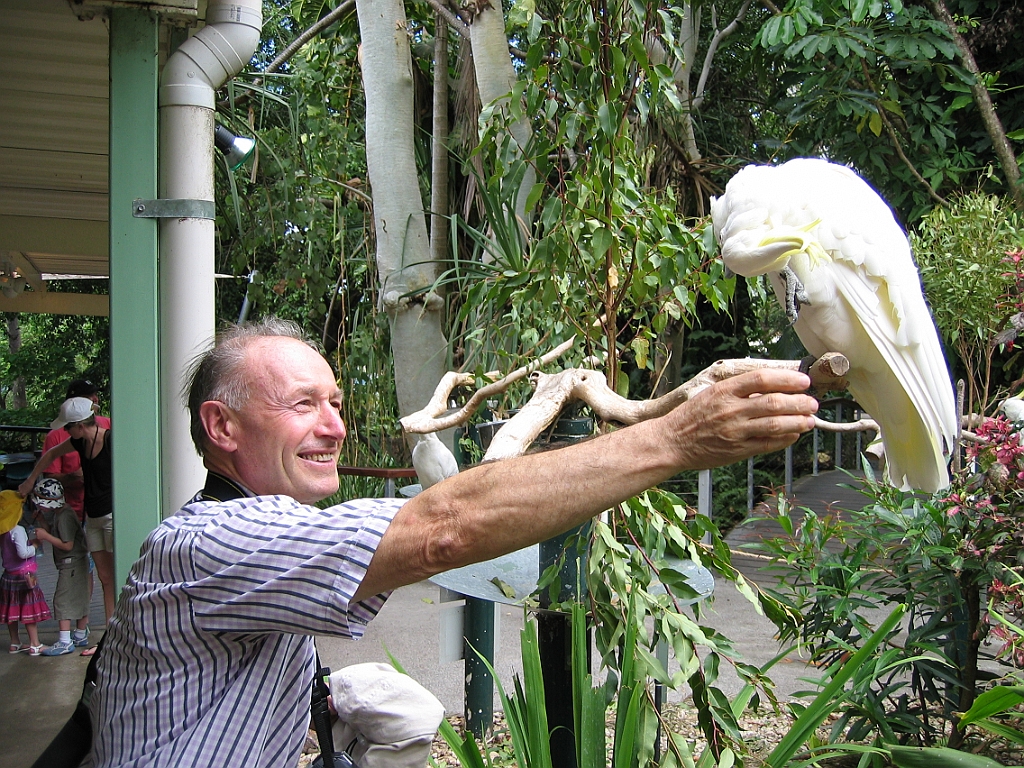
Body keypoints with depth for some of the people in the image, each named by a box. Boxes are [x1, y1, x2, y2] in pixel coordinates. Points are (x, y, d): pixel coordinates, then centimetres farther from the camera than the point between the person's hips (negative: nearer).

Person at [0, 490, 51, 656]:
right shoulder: (17, 530, -18)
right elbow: (23, 552, -27)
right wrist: (34, 546, -9)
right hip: (24, 574, -8)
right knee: (30, 611, -1)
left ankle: (15, 643, 25)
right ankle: (35, 645, 3)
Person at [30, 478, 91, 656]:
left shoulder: (64, 516, -21)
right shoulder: (58, 513, 10)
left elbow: (67, 545, -23)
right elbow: (55, 534, 15)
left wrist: (46, 536, -18)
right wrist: (42, 521, 4)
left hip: (71, 563, -10)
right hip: (77, 562, 10)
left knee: (63, 599, -9)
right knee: (79, 599, 16)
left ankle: (64, 641, -9)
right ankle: (81, 636, 25)